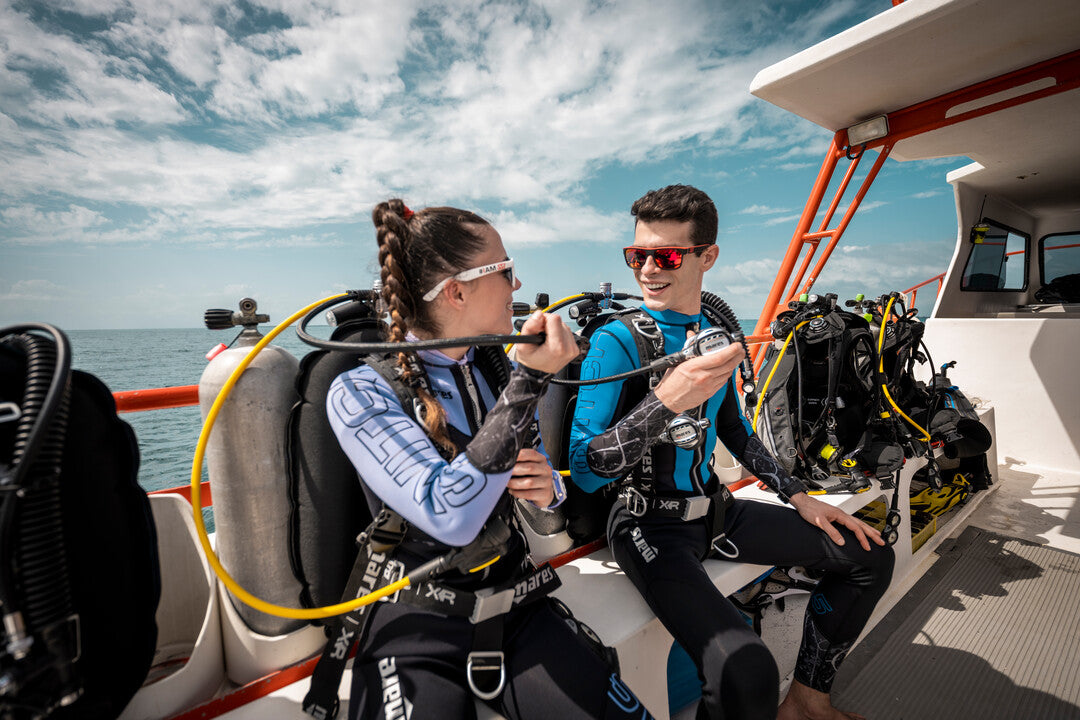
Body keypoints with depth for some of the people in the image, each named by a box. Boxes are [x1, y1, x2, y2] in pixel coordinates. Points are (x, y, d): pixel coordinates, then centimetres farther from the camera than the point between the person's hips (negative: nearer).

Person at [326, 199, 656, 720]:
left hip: (518, 608, 4)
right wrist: (530, 382, -29)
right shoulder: (360, 393, -14)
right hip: (416, 630, -4)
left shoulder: (499, 370, 2)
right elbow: (450, 517, -27)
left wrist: (548, 491, -12)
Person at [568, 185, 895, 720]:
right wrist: (666, 400, -34)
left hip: (713, 509, 7)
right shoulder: (617, 342, -17)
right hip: (649, 522, -7)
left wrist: (798, 496, 13)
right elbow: (584, 470, -22)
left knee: (869, 556, 12)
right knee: (746, 673, -30)